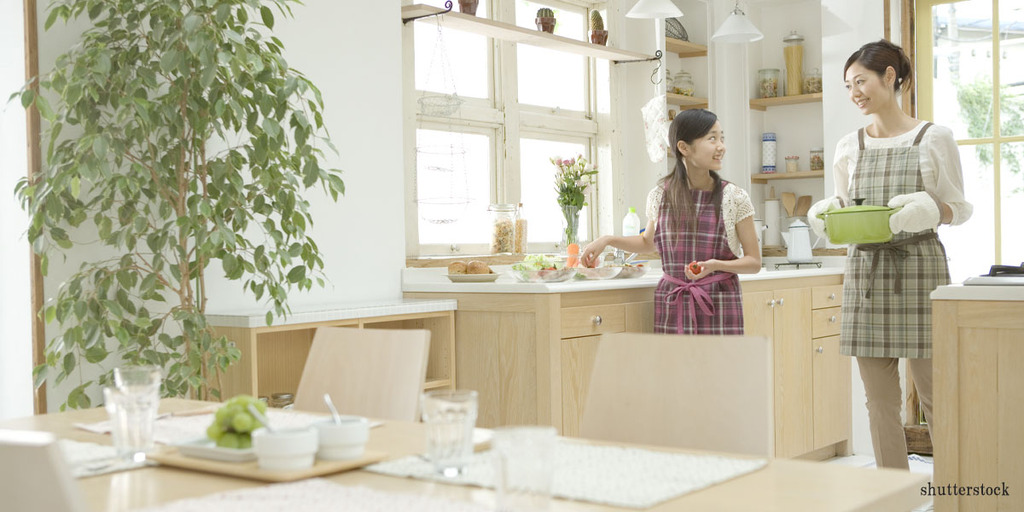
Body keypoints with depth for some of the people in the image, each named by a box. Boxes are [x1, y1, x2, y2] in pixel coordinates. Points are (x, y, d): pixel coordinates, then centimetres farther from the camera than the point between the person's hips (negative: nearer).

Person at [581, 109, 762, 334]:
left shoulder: (734, 198, -2)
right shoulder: (659, 197, 4)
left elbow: (754, 262, 2)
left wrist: (715, 265, -15)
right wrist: (607, 240, 10)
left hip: (719, 306, -1)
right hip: (672, 306, 2)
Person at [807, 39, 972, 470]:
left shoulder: (934, 139, 0)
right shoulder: (849, 147, 11)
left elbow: (959, 208, 2)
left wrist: (927, 210, -18)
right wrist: (824, 213, -5)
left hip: (919, 271, -4)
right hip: (865, 271, 4)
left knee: (934, 394, -2)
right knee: (880, 401, 5)